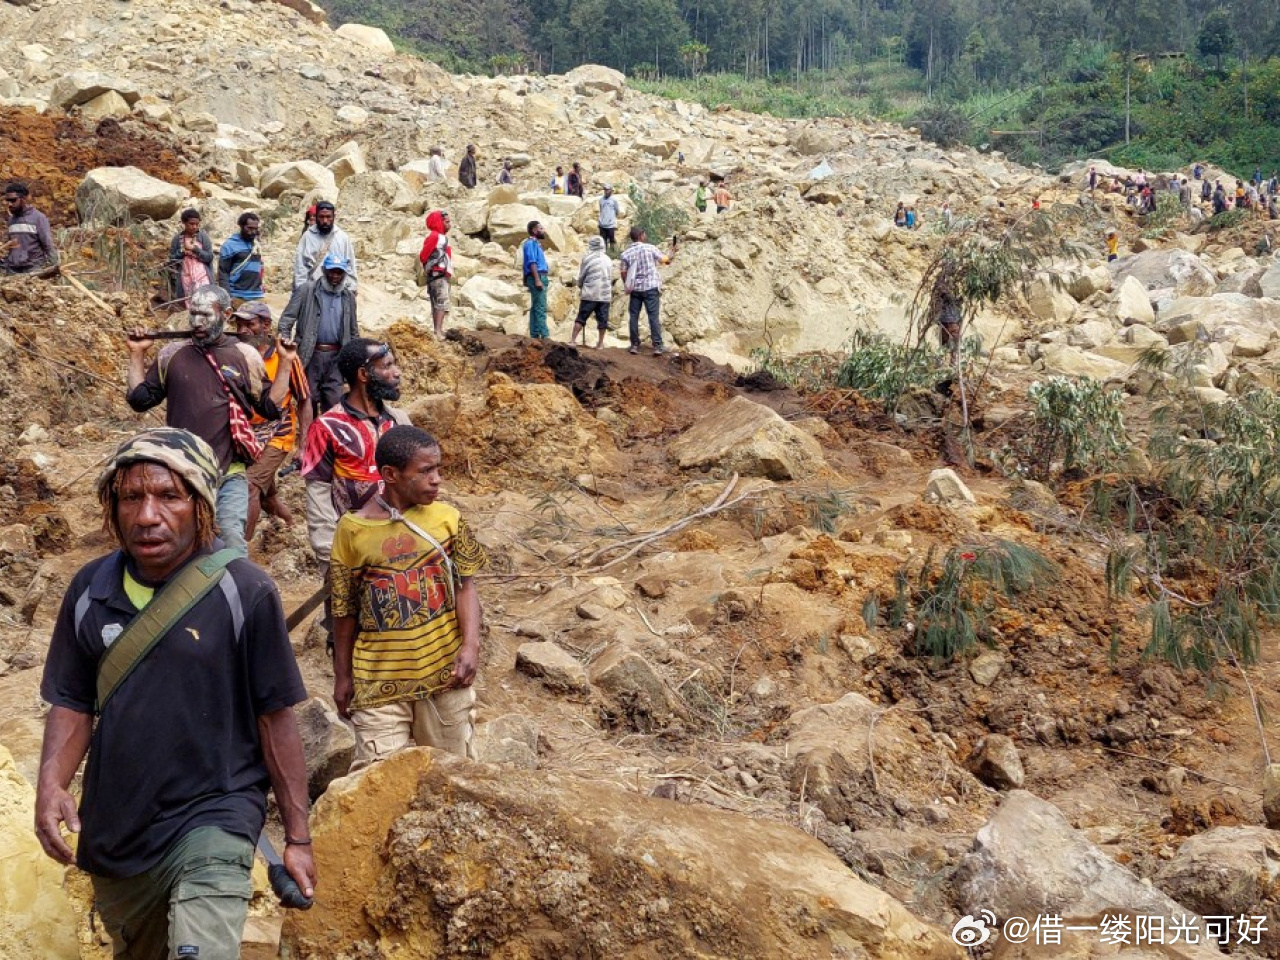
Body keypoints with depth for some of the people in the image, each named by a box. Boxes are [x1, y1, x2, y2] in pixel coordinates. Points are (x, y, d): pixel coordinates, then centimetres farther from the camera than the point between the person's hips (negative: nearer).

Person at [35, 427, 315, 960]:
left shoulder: (245, 591, -14)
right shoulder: (90, 589, -2)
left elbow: (277, 717, -9)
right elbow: (73, 703, 5)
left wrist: (297, 837, -6)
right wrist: (51, 783, -14)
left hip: (212, 818, -5)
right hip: (112, 830, 5)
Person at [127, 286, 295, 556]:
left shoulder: (245, 356, 2)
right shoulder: (172, 354, 5)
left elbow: (270, 407, 3)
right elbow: (140, 399, 9)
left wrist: (285, 363, -2)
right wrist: (137, 354, 5)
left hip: (229, 473, -2)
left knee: (232, 539, -12)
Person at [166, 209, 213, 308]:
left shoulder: (203, 236, 2)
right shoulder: (177, 238, 5)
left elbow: (209, 257, -3)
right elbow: (171, 259, 6)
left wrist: (194, 249, -12)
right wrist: (182, 252, -9)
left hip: (203, 278, -1)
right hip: (185, 280, 1)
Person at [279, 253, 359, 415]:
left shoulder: (349, 297, 11)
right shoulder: (306, 290, -2)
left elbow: (353, 332, 18)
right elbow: (287, 318, -4)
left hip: (336, 356, 3)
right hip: (310, 354, -3)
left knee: (334, 401, 1)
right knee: (308, 399, 5)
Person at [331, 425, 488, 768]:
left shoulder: (447, 518, -3)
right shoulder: (353, 529, -6)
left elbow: (465, 586, 0)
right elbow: (344, 608, 3)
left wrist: (470, 646, -13)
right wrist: (343, 675, 7)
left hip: (444, 671, 2)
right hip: (379, 677, -1)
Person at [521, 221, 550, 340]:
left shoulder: (535, 243, 21)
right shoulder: (531, 243, -9)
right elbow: (532, 263, -18)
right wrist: (537, 280, -24)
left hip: (539, 278, 10)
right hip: (537, 277, -10)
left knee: (535, 308, 9)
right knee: (540, 308, -14)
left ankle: (535, 335, 11)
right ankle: (544, 335, -18)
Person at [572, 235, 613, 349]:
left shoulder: (587, 258, -4)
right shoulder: (607, 259, 8)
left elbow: (581, 276, 1)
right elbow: (611, 277, 13)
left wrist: (580, 287, 19)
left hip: (590, 294, -3)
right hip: (605, 295, 3)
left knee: (581, 317, 2)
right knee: (602, 319, 6)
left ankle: (573, 339, 1)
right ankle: (600, 343, 9)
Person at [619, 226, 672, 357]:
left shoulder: (626, 253, 2)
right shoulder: (650, 248, -5)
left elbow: (623, 272, 3)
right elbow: (663, 259, 2)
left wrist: (627, 285, 19)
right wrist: (669, 259, 24)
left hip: (635, 289, 2)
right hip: (651, 287, -2)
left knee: (634, 316, 10)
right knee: (653, 316, -3)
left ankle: (635, 345, 10)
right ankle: (657, 346, -8)